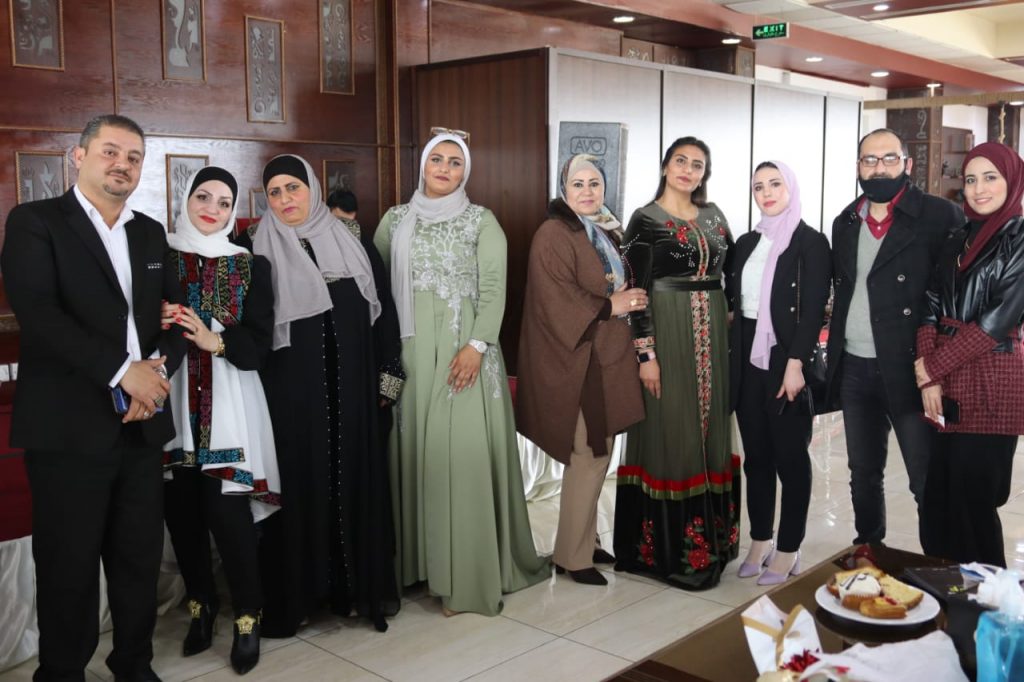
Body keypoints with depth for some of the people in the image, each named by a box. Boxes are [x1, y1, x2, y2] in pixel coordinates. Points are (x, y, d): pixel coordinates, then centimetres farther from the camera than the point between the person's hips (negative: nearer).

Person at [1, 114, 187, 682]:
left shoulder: (151, 233, 16)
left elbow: (176, 317, 13)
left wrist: (158, 365, -8)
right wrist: (123, 371, -18)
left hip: (142, 424, 5)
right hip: (70, 427, -5)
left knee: (140, 561, 11)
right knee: (69, 568, 6)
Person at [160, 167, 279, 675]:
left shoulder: (251, 265, 5)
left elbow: (259, 345, -1)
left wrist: (215, 340, -18)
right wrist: (159, 326, -14)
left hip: (227, 405, -1)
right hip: (172, 401, 2)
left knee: (227, 511, -5)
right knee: (180, 509, 5)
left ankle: (247, 619, 10)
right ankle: (201, 608, 24)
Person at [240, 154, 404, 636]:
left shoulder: (354, 244, 7)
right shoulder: (255, 248, 1)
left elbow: (384, 312, 7)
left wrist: (388, 377, 3)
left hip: (352, 391, 2)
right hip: (289, 392, -2)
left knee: (355, 481, 7)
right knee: (297, 485, 2)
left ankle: (356, 587, 20)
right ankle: (294, 595, 15)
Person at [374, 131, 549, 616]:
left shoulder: (481, 221, 3)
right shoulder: (396, 220, 12)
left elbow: (493, 289, -5)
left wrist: (477, 345, -17)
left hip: (462, 349, -3)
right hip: (409, 350, 3)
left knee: (463, 452, -5)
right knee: (414, 448, 5)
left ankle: (465, 575, 2)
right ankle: (413, 560, 17)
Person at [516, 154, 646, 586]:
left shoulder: (609, 233, 14)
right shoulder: (553, 236, -11)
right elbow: (556, 300, -20)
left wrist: (632, 299, 3)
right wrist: (609, 306, -15)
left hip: (607, 356, 8)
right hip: (576, 361, -8)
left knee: (597, 454, 13)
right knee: (587, 457, -4)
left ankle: (585, 541, 26)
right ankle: (572, 555, 9)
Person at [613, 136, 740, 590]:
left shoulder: (713, 216, 11)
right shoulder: (646, 220, -5)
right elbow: (636, 291, -10)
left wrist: (732, 319, 7)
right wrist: (646, 353, -15)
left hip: (712, 334, 6)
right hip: (668, 334, -6)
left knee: (709, 430, 10)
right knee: (671, 435, -1)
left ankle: (710, 535, 22)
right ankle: (670, 548, 9)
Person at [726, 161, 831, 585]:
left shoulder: (811, 242, -4)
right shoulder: (746, 243, 13)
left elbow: (813, 309, -12)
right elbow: (732, 301, 13)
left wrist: (796, 364, -19)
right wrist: (730, 359, 4)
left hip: (786, 360, -5)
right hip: (748, 360, 6)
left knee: (790, 457, 2)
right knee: (756, 454, 10)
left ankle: (789, 551, 12)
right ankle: (759, 541, 22)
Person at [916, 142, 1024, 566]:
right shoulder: (958, 240, 13)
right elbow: (933, 308, 7)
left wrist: (932, 367, -10)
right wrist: (930, 378, -5)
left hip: (990, 385, -6)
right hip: (948, 385, 6)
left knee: (972, 500, -1)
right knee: (939, 499, 8)